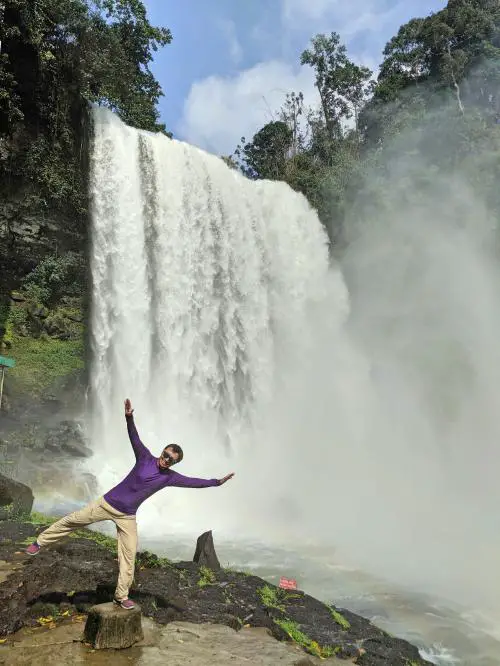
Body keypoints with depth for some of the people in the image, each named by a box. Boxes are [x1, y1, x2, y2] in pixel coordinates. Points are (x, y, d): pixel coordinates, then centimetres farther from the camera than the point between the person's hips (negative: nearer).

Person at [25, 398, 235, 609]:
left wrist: (217, 481, -18)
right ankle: (40, 542, 29)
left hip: (127, 517, 2)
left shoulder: (170, 477, -5)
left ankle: (121, 596, 16)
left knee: (129, 556, -1)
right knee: (72, 520, 5)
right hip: (107, 503, -1)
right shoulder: (146, 458, -10)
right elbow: (135, 437, -22)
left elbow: (194, 482, -9)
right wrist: (129, 417, -39)